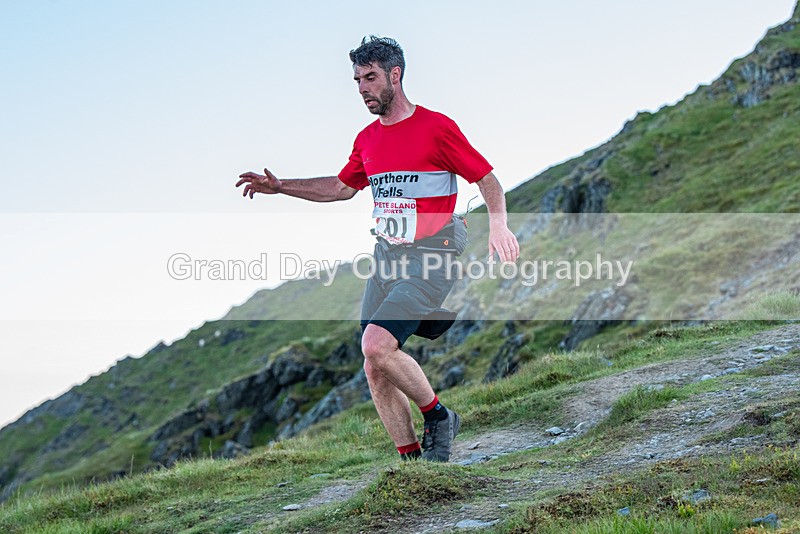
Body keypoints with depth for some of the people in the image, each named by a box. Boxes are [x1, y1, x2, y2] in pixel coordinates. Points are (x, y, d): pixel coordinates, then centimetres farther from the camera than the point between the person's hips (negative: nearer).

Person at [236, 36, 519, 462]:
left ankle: (438, 417, 1)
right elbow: (342, 187, 28)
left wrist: (498, 223, -22)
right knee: (375, 369, 0)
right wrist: (280, 187, 20)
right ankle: (413, 460, 12)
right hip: (385, 257, 7)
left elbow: (487, 179, -4)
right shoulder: (367, 139, 13)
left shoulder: (436, 127, -7)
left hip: (431, 257, -7)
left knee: (376, 345, -23)